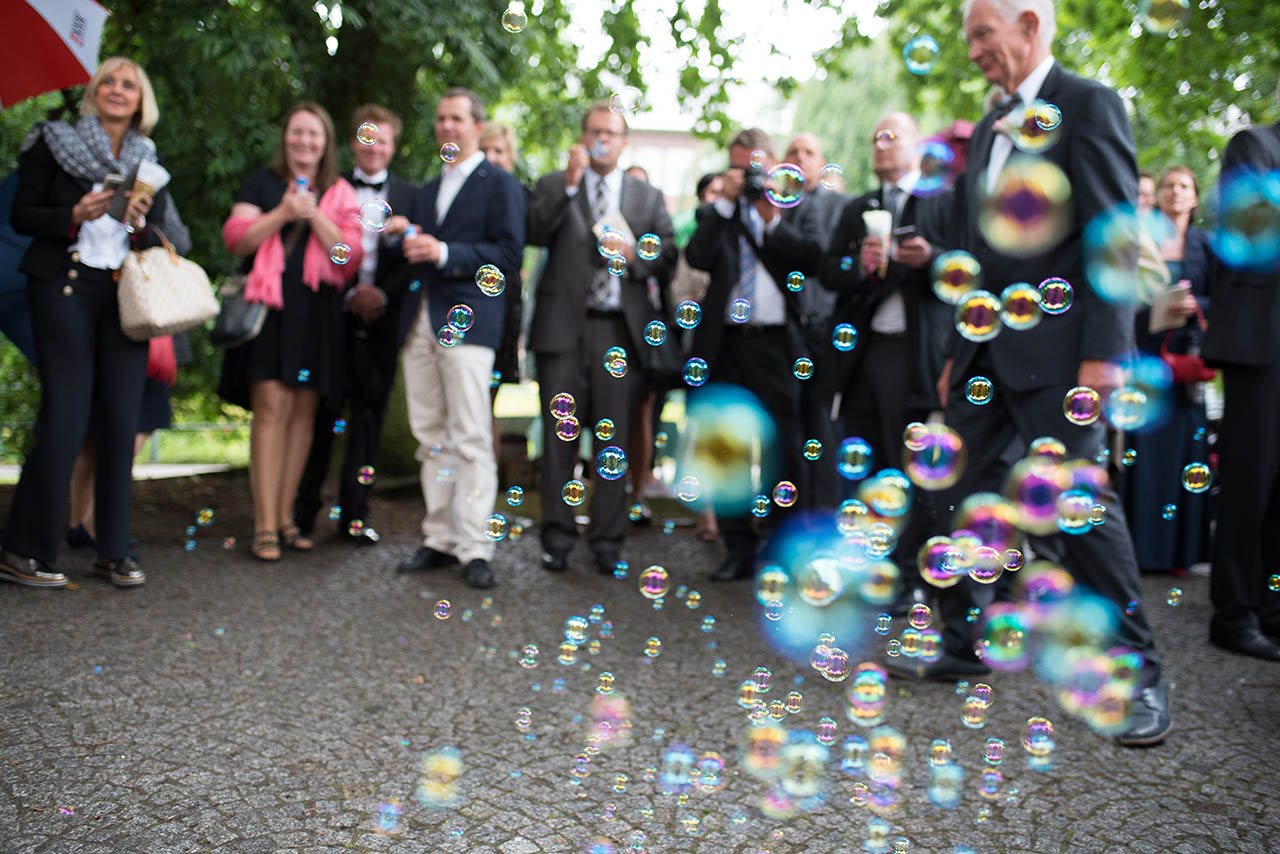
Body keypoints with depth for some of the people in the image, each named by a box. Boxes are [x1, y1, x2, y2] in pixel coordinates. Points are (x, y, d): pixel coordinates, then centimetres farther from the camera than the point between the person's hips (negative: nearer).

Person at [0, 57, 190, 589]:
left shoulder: (150, 163, 15)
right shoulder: (55, 143, 5)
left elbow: (166, 243, 13)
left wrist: (143, 224, -7)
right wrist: (75, 215, -15)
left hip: (124, 295, 4)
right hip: (64, 286, -4)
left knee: (121, 420, 0)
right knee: (65, 418, -9)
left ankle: (113, 550, 9)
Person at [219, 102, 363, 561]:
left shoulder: (341, 194, 15)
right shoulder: (262, 183, 12)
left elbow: (351, 255, 2)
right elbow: (236, 239, 1)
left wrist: (315, 216, -9)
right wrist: (282, 214, -10)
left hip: (319, 314, 2)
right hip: (271, 308, -2)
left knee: (304, 410, 1)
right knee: (271, 407, -12)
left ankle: (285, 517, 9)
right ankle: (265, 525, -10)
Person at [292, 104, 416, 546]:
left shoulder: (409, 196, 10)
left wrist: (384, 295, -11)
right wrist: (348, 294, -9)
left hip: (383, 318, 1)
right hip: (336, 314, -1)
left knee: (369, 414, 3)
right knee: (323, 411, -1)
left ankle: (354, 512, 11)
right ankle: (303, 508, 11)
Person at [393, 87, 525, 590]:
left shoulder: (500, 184, 3)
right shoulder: (427, 190, 26)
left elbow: (508, 252, -7)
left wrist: (444, 253, -15)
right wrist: (411, 248, 2)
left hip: (465, 321, -7)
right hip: (420, 322, 7)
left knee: (471, 438, -10)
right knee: (430, 438, 6)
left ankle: (475, 549, -7)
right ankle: (440, 539, 13)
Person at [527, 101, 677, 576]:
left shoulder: (648, 197, 16)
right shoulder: (553, 186, 12)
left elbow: (668, 255, 11)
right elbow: (534, 233, -7)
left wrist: (636, 256, -8)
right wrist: (569, 184, -12)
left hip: (621, 330, 1)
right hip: (564, 326, -1)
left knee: (614, 439, 3)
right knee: (559, 435, 1)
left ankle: (608, 542, 12)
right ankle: (557, 537, 10)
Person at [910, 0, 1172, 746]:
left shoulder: (1088, 105, -4)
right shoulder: (990, 128, 20)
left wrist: (1104, 351, -18)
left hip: (1055, 347, -8)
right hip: (989, 349, 8)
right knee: (959, 493, 7)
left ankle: (1139, 675, 6)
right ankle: (963, 646, 20)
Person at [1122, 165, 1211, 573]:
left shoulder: (1206, 245, 10)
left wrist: (1195, 306, -13)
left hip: (1185, 355, 1)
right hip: (1142, 352, -1)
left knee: (1182, 447, 1)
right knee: (1141, 447, -3)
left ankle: (1178, 550, 8)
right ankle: (1140, 549, 2)